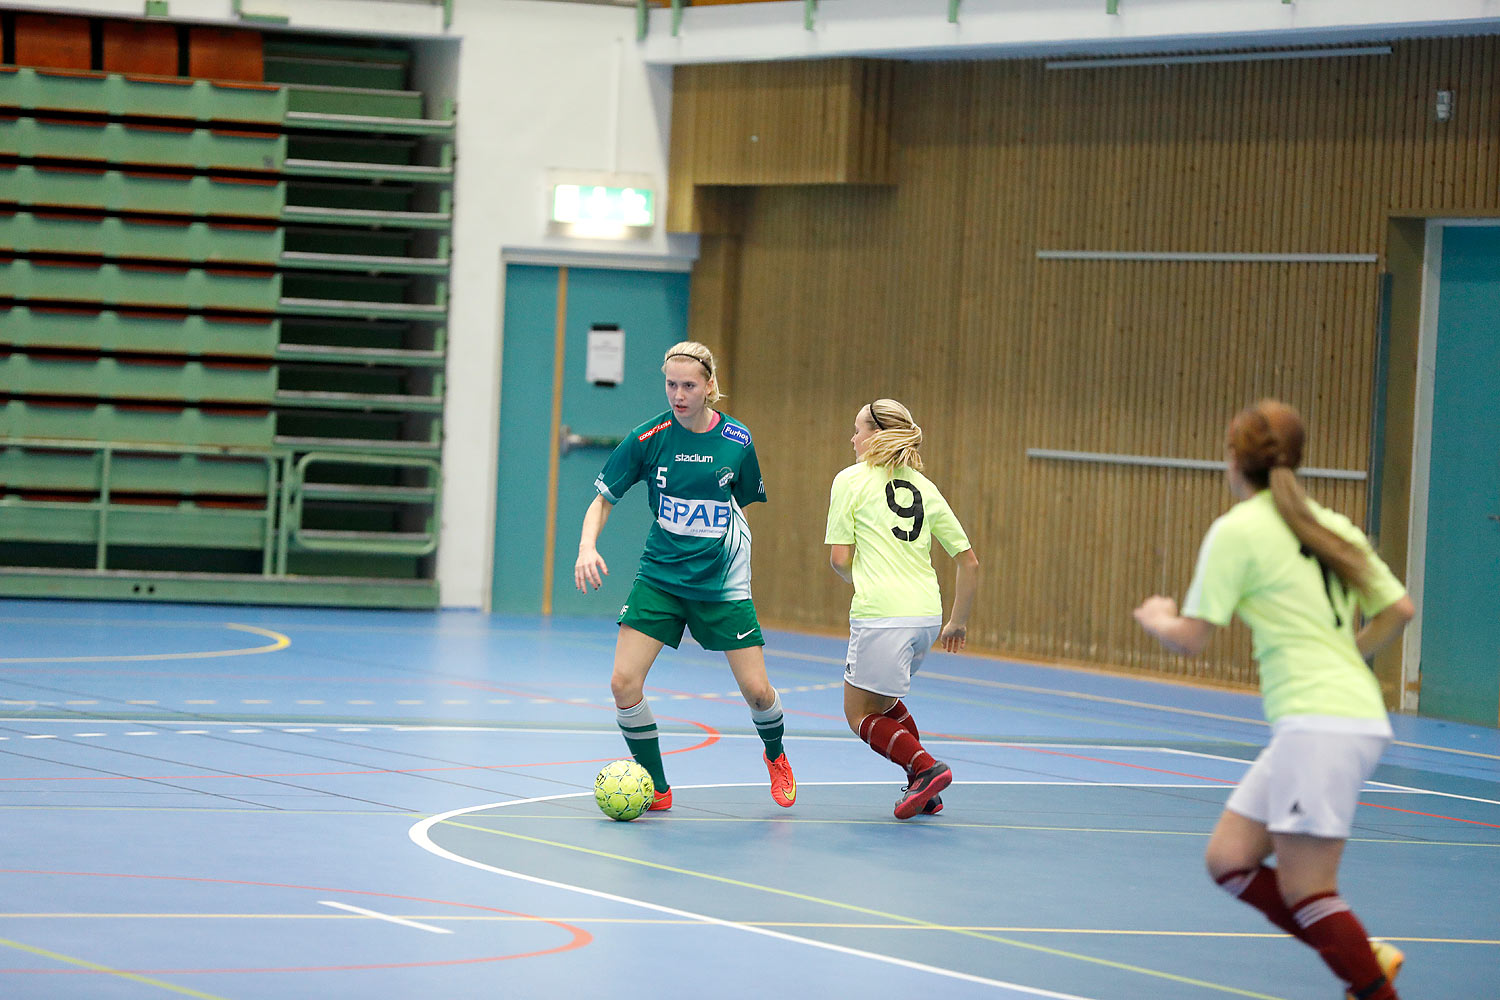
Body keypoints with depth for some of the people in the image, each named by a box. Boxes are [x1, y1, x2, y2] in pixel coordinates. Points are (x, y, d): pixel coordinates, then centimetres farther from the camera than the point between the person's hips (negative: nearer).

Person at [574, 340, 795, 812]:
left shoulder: (736, 440, -5)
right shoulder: (648, 437, -9)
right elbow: (603, 499, -2)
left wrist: (735, 556, 9)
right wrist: (587, 547, -19)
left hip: (721, 582, 0)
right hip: (659, 575, 0)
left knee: (756, 689, -2)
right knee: (624, 683, -14)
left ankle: (775, 755, 33)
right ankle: (656, 789, 3)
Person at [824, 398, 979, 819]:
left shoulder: (851, 480, 0)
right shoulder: (924, 487, 15)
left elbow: (839, 558, -2)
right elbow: (969, 561, 14)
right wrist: (958, 622, 24)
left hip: (881, 614, -6)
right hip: (927, 615, 7)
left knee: (860, 713, 7)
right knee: (881, 699, 25)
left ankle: (926, 767, -14)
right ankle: (924, 787, 15)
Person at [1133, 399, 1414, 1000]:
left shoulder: (1238, 530, -6)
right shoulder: (1331, 525, 15)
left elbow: (1190, 639, -5)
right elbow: (1399, 610, 20)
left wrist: (1156, 619, 17)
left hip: (1322, 725, -9)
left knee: (1304, 892, -5)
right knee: (1229, 859, 11)